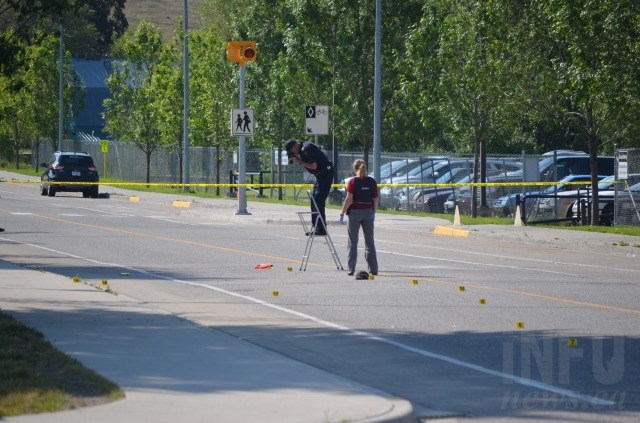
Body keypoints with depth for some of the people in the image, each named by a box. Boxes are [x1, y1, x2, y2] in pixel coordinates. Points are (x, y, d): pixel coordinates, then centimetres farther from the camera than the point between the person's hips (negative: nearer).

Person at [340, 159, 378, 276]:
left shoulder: (353, 182, -8)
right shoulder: (372, 182, 2)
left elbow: (349, 199, -12)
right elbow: (375, 199, 4)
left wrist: (342, 213, -6)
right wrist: (374, 212, 16)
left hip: (355, 211, -3)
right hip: (368, 212, 3)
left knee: (353, 241, 4)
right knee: (369, 241, 10)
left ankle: (351, 269, 2)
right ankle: (373, 269, 10)